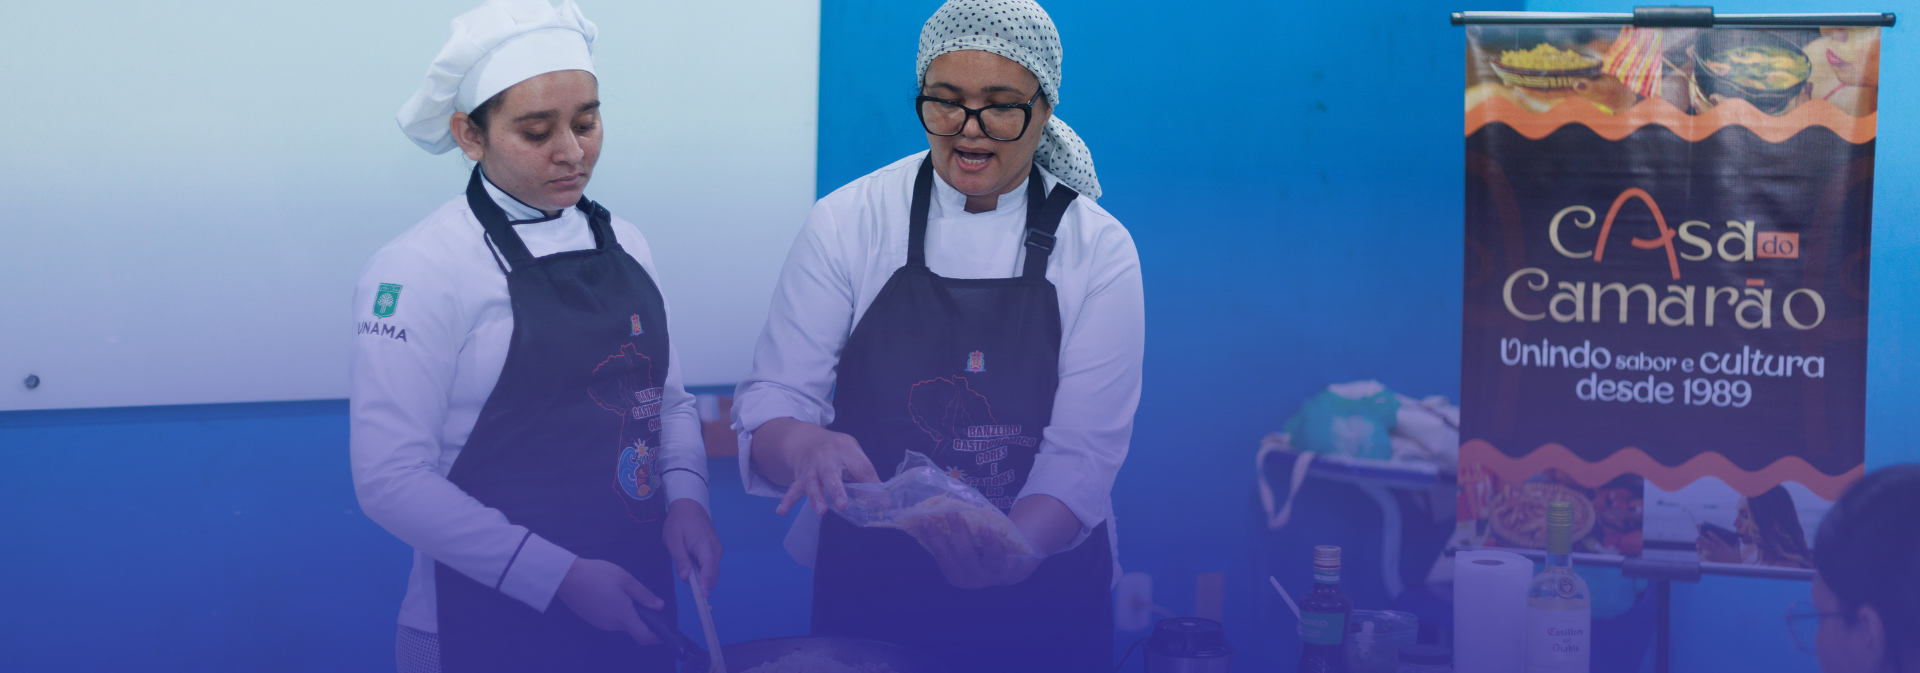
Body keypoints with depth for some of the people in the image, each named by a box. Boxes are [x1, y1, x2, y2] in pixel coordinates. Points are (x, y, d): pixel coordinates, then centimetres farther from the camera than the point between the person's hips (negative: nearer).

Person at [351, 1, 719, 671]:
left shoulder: (623, 244, 7)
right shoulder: (417, 270, -14)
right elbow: (391, 479, -18)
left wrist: (684, 496, -5)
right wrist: (560, 578, -20)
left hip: (634, 611, 6)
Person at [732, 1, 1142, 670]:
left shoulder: (1101, 251, -8)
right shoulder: (847, 221, -8)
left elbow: (1084, 452, -13)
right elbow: (773, 401, -10)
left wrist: (1010, 547, -33)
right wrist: (803, 446, -34)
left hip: (1041, 593, 0)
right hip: (866, 585, 0)